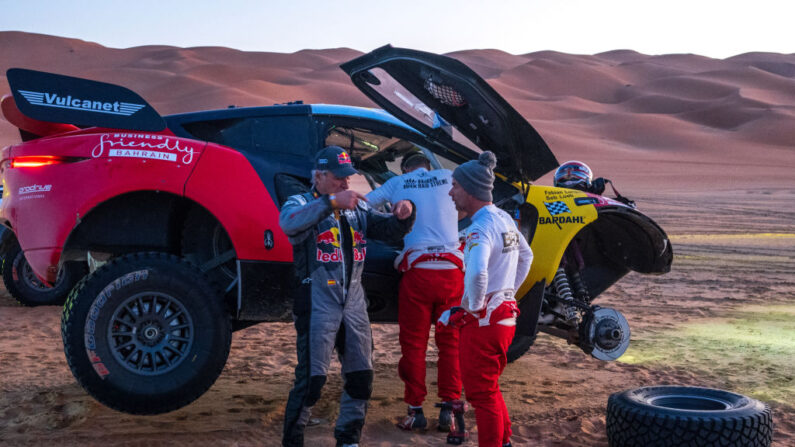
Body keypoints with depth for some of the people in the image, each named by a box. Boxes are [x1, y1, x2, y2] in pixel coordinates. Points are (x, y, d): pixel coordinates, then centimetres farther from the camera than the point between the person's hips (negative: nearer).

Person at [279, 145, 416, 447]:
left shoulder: (358, 208, 10)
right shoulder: (302, 204, -6)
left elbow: (391, 231, 6)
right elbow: (289, 223, -29)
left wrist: (403, 215, -16)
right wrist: (332, 202, -37)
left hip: (354, 302, 6)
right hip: (318, 305, -6)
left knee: (361, 377, 11)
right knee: (311, 379, -5)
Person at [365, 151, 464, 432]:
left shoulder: (397, 183, 10)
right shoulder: (449, 178, 12)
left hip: (417, 271, -1)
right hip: (451, 270, 1)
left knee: (413, 344, 9)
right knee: (450, 343, 10)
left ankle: (416, 410, 11)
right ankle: (447, 411, 10)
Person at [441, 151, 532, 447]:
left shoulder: (480, 227, -20)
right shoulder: (504, 219, 9)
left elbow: (476, 273, -37)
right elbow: (526, 256, 24)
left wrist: (473, 308, -21)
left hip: (483, 321, -10)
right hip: (505, 315, 10)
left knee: (482, 394, 2)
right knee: (489, 388, 22)